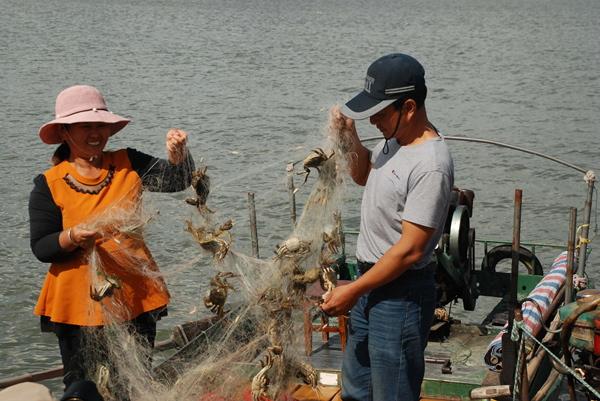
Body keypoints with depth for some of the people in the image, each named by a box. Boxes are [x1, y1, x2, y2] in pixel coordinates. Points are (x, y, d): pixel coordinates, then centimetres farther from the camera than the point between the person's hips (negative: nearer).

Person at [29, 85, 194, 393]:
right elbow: (40, 248, -7)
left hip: (136, 298, 2)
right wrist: (73, 237, -25)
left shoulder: (128, 164, 1)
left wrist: (177, 156, -30)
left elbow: (178, 180, -10)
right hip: (80, 305, -2)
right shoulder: (49, 185, -5)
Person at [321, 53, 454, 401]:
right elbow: (364, 176, 24)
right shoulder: (395, 139, 3)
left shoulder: (430, 166, -25)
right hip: (372, 281, 9)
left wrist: (353, 291, -18)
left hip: (401, 293, -9)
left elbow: (410, 250, -25)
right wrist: (350, 137, 4)